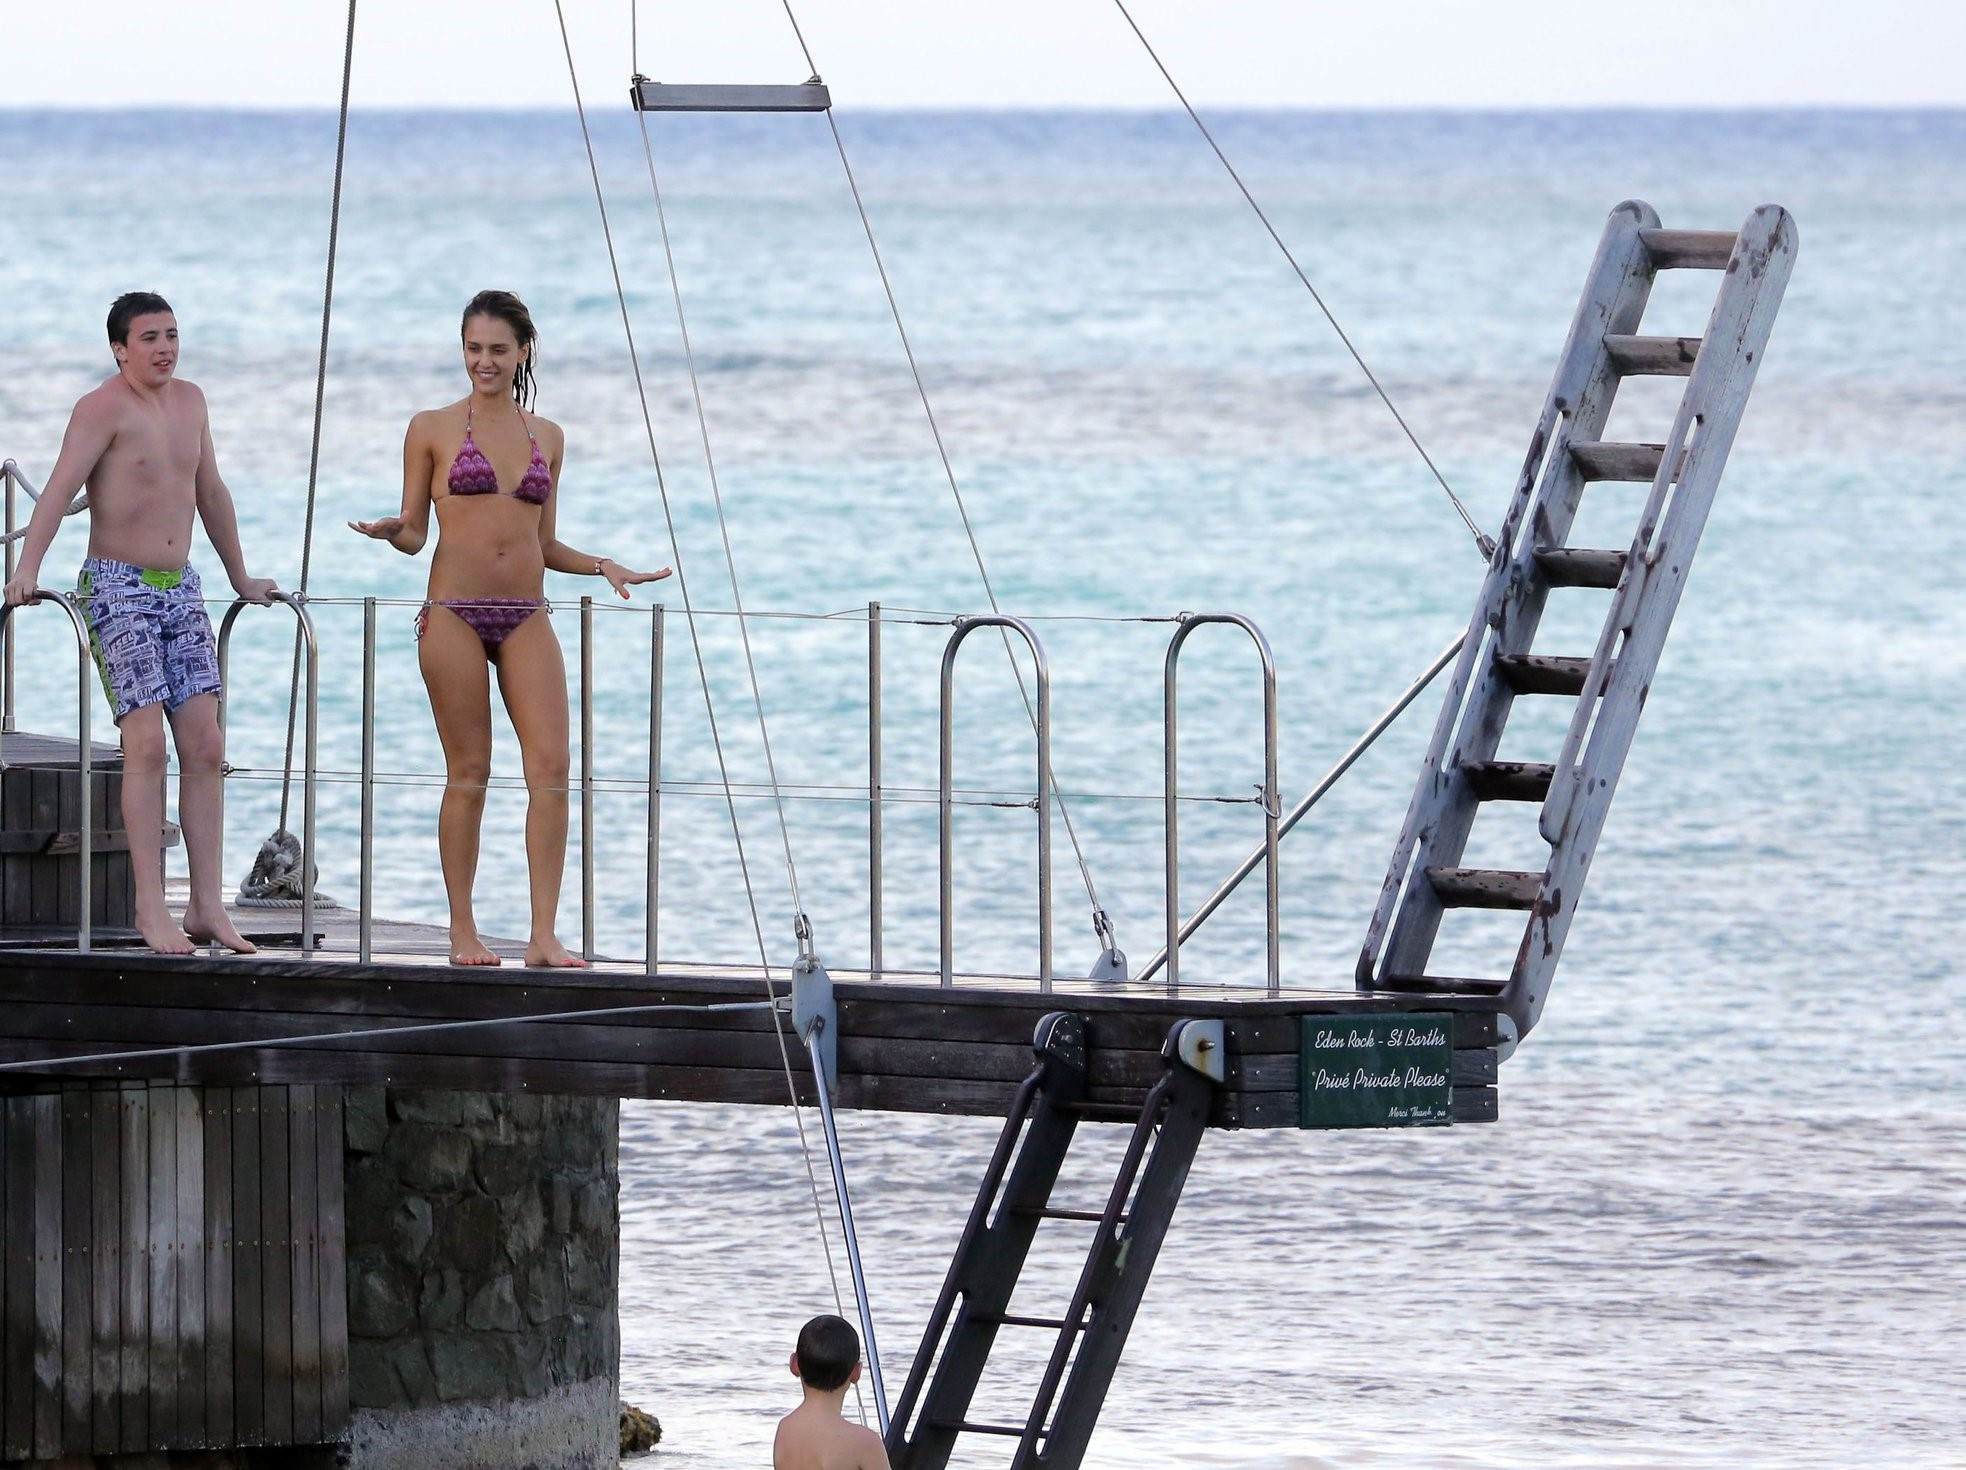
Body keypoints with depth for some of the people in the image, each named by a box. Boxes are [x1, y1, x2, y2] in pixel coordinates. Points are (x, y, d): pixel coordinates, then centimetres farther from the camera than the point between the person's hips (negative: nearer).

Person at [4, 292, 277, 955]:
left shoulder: (190, 401, 12)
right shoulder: (104, 408, -10)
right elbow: (61, 488, -22)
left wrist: (240, 577, 30)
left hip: (180, 589, 7)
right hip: (118, 586, -7)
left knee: (206, 746, 0)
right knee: (147, 744, -14)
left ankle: (207, 908, 2)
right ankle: (151, 911, -13)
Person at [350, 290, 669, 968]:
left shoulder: (546, 437, 14)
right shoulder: (433, 429, 4)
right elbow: (415, 534, 5)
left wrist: (602, 566, 6)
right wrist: (391, 531, -17)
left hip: (526, 618, 3)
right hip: (454, 612, -3)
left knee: (551, 765, -9)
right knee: (468, 773, -2)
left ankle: (543, 934, -9)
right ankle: (463, 931, 7)